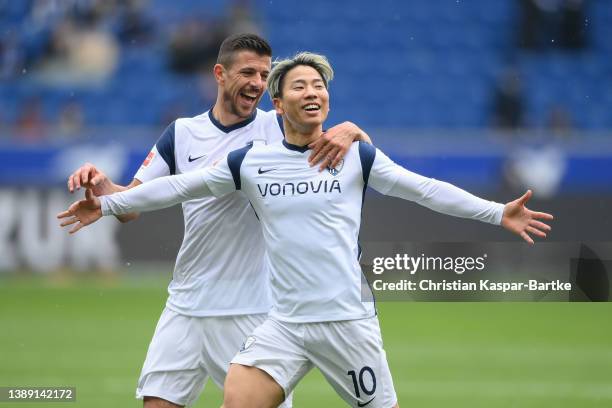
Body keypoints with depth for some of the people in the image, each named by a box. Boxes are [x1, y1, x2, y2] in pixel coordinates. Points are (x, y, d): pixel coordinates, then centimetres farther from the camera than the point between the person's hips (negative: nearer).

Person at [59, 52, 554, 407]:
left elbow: (426, 189, -1)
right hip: (285, 323, 1)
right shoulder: (251, 161, 5)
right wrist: (107, 204, 11)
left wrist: (498, 213, -9)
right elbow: (180, 186, 11)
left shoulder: (357, 156, 1)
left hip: (348, 320, -1)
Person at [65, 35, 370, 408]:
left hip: (256, 311, -2)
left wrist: (349, 131, -26)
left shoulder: (279, 128, 0)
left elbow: (361, 143, -3)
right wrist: (101, 186, -16)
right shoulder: (182, 134, 5)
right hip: (188, 307, 2)